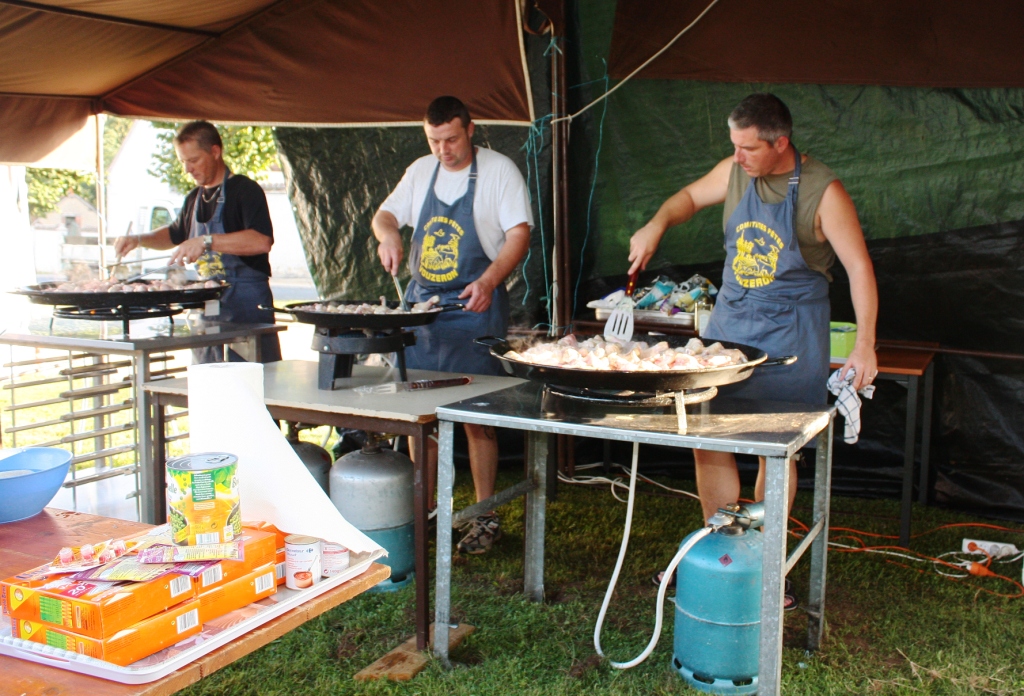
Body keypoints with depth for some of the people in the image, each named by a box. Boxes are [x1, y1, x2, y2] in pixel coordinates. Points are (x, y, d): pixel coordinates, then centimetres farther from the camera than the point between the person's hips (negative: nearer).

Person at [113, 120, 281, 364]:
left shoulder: (245, 190, -9)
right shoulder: (194, 198, 17)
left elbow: (262, 241, -25)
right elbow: (175, 234, 35)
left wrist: (207, 241, -27)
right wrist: (139, 240, 17)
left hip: (247, 306, -8)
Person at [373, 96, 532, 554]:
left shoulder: (499, 171, -5)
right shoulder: (421, 172, 12)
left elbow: (519, 233, -12)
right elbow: (386, 213, 19)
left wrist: (490, 280, -29)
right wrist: (387, 234, -7)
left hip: (474, 307, -5)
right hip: (420, 303, 6)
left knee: (477, 418, -3)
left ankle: (486, 517, 7)